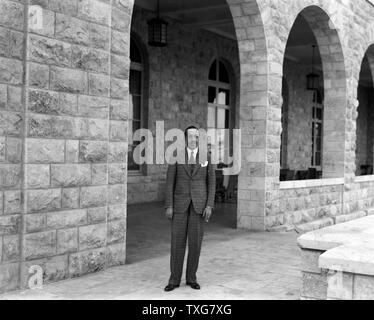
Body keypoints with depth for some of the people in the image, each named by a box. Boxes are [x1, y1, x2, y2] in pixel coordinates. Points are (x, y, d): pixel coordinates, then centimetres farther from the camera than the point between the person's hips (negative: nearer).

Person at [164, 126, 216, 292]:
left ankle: (191, 278, 17)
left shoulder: (207, 156, 2)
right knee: (177, 241, -1)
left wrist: (209, 206, -7)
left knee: (195, 242, 1)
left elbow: (211, 183, 2)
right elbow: (170, 182, -1)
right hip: (181, 202, 0)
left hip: (199, 203, 1)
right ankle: (174, 279, 11)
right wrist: (169, 206, -7)